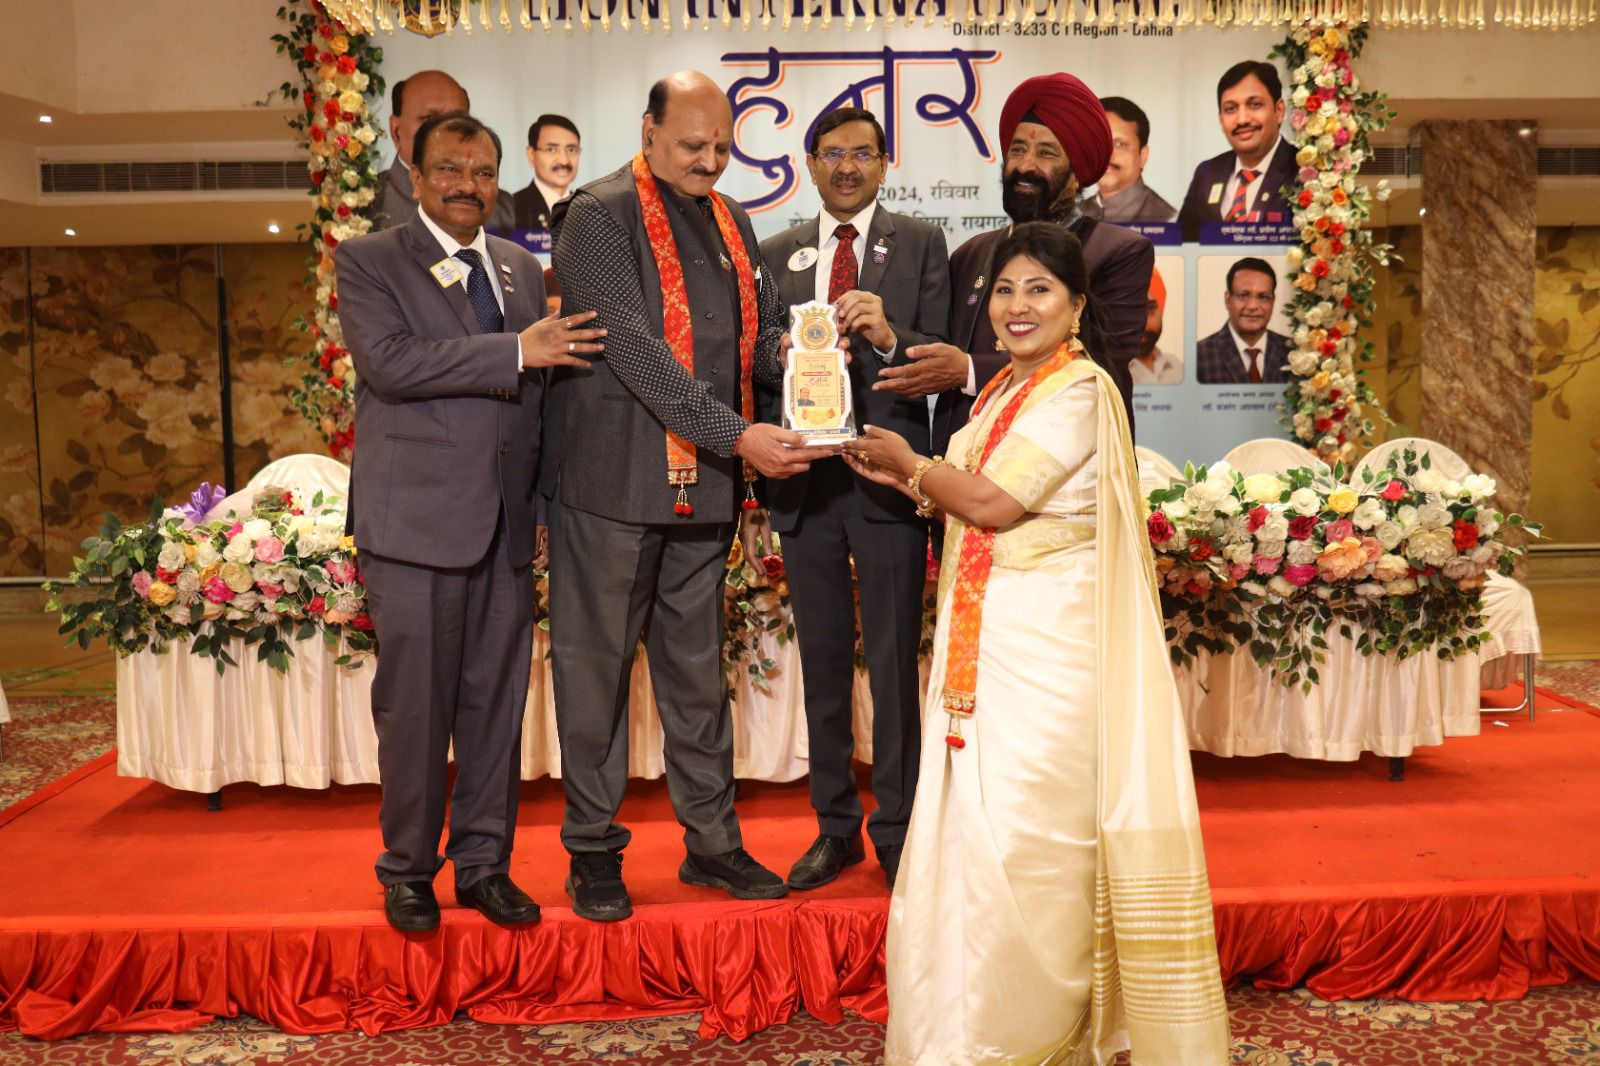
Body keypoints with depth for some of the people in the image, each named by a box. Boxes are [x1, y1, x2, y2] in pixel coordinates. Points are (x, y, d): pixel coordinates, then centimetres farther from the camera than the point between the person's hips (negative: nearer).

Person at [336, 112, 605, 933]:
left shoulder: (522, 270, 17)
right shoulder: (368, 261, 2)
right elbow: (390, 362, -15)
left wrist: (540, 492, 10)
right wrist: (514, 352, -15)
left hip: (506, 519, 5)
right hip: (416, 518, -4)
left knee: (497, 701, 8)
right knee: (415, 703, 2)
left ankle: (483, 863, 22)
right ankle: (407, 870, 19)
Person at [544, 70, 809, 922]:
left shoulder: (729, 221, 14)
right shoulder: (599, 215, -9)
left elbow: (759, 331, 15)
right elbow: (635, 351, -19)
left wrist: (789, 350, -10)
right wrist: (737, 435, -25)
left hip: (703, 483, 6)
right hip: (612, 479, -6)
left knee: (697, 667, 14)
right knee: (596, 666, 5)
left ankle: (711, 841, 25)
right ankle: (593, 850, 18)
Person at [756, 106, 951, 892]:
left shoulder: (922, 245, 4)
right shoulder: (776, 254, 12)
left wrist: (888, 336, -23)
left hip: (888, 476, -3)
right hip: (804, 477, 3)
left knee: (894, 663, 2)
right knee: (822, 663, 11)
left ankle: (897, 827, 16)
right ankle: (835, 827, 24)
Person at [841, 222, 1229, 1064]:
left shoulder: (1079, 389, -12)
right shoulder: (1002, 390, 16)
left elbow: (994, 502, -18)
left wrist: (912, 461, -3)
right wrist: (906, 481, 7)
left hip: (1047, 647, -8)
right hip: (988, 639, 8)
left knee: (1024, 834, -1)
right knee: (978, 829, 11)